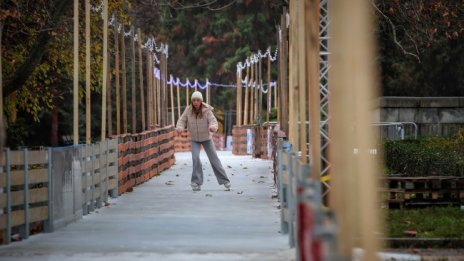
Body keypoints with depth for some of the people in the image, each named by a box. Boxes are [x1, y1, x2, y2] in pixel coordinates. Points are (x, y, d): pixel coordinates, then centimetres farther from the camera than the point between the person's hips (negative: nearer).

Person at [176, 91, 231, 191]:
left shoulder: (207, 110, -21)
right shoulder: (188, 110, -15)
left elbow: (213, 120, -31)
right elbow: (182, 120, -12)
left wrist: (213, 127, -54)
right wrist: (180, 127, -35)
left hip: (207, 138, -1)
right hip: (194, 139, 1)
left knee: (214, 159, 2)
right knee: (195, 158, -19)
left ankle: (224, 181, 12)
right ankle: (197, 182, -11)